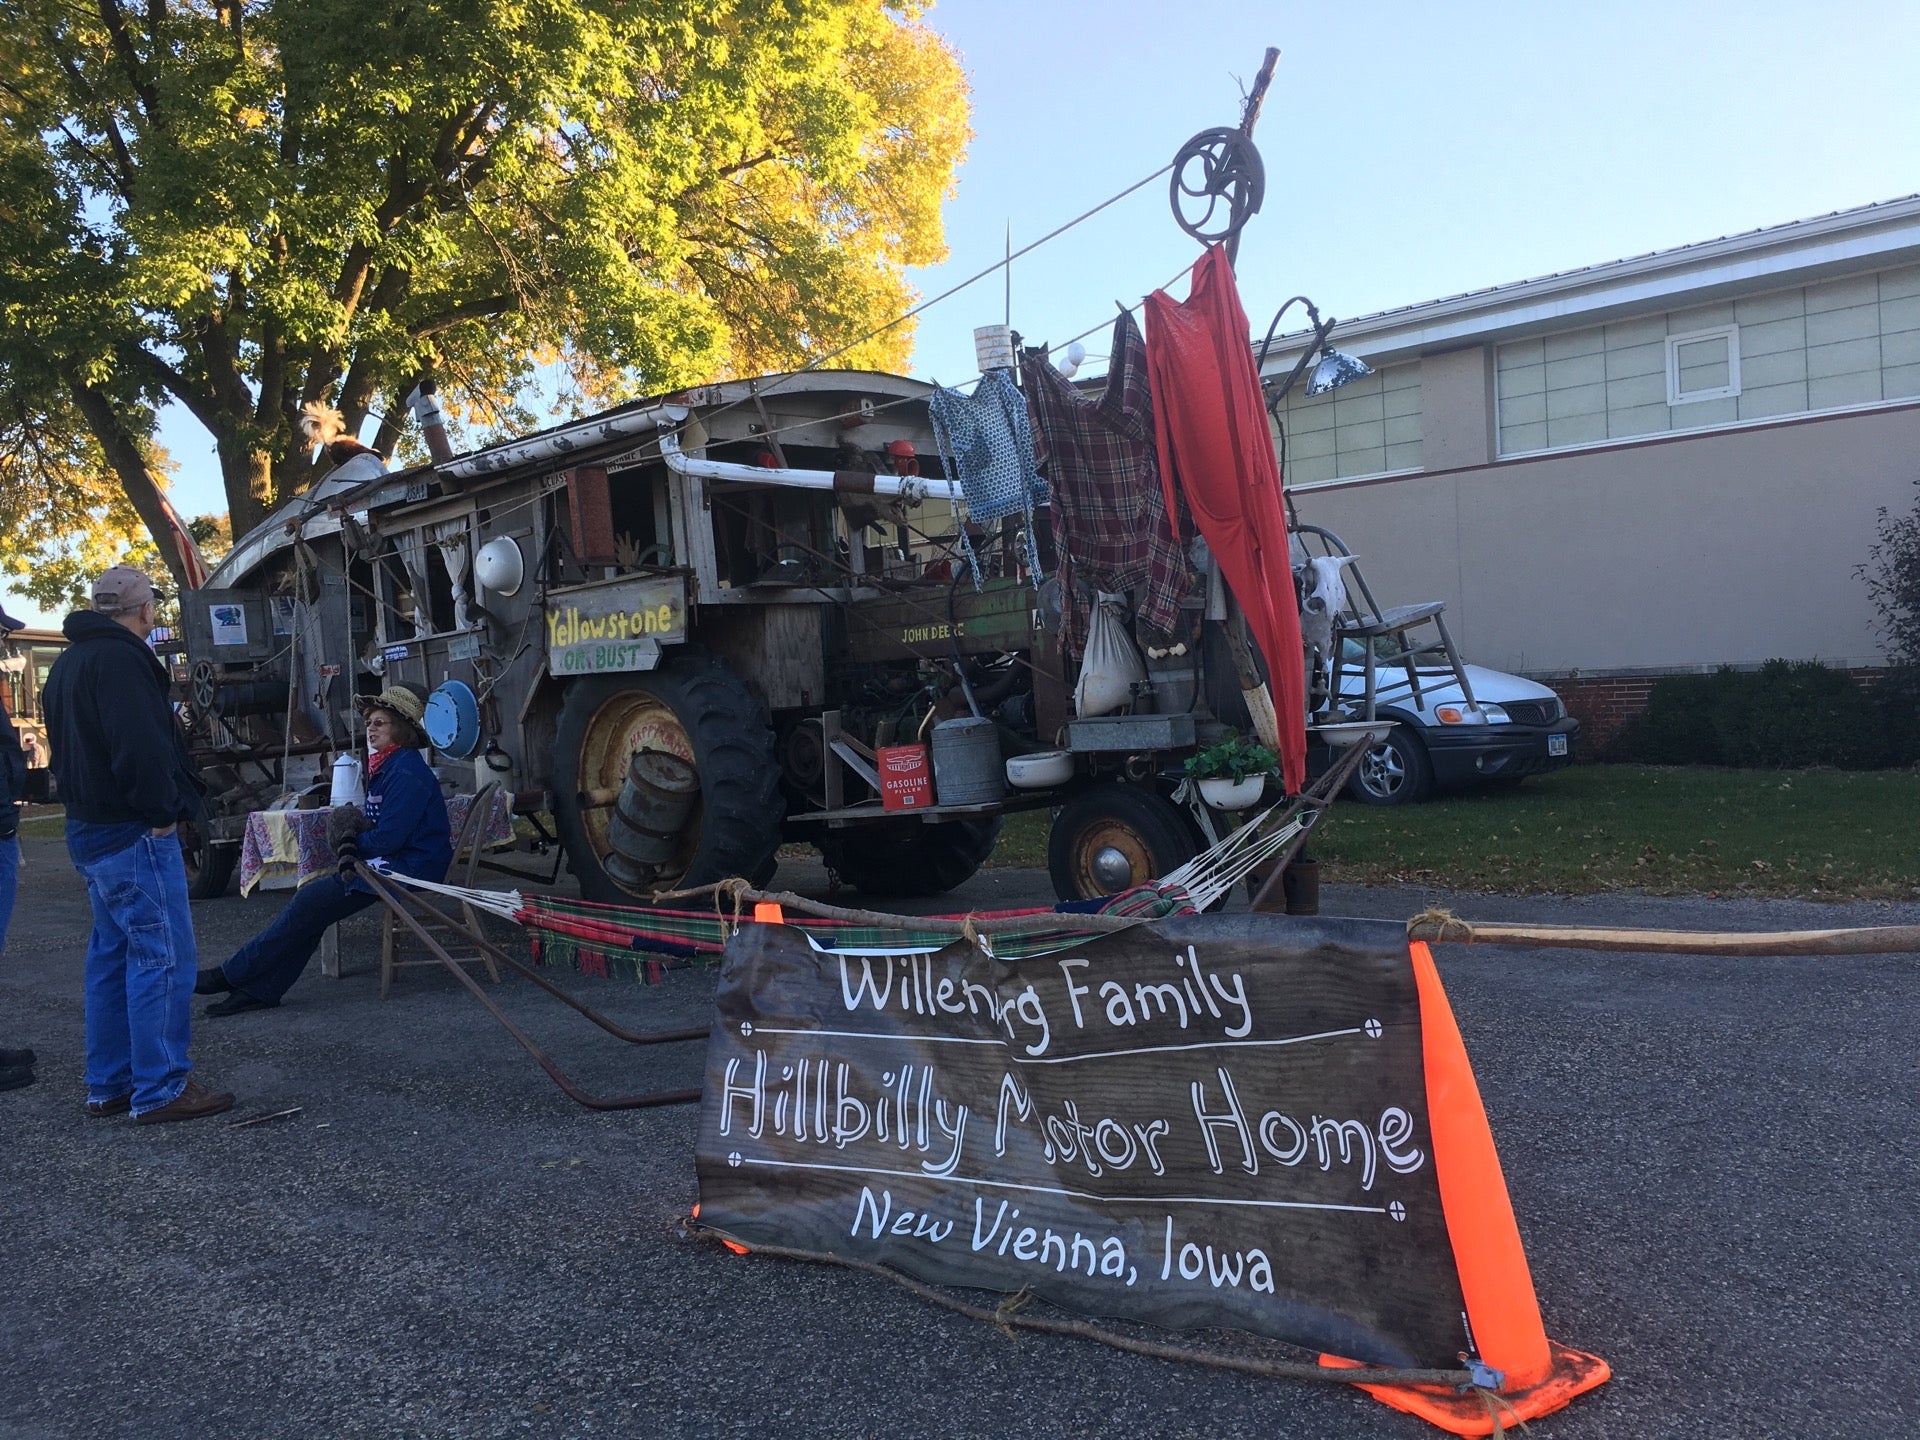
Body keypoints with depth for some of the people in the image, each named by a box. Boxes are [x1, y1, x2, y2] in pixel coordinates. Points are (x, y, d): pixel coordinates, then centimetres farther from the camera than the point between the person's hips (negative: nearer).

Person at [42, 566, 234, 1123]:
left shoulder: (68, 663, 17)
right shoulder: (120, 659, -16)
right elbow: (140, 747, -26)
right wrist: (162, 813, -17)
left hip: (89, 829, 11)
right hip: (133, 834, -10)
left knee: (113, 956, 16)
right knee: (163, 957, -6)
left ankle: (109, 1086, 22)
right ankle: (161, 1089, -3)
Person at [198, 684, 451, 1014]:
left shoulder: (407, 773, -18)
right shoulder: (388, 764, 15)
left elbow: (387, 838, -22)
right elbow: (377, 824, 20)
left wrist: (353, 842, -3)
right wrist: (352, 844, -1)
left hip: (409, 868, -10)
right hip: (389, 862, 10)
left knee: (311, 901, -12)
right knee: (311, 897, -1)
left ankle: (233, 975, -2)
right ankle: (260, 989, 1)